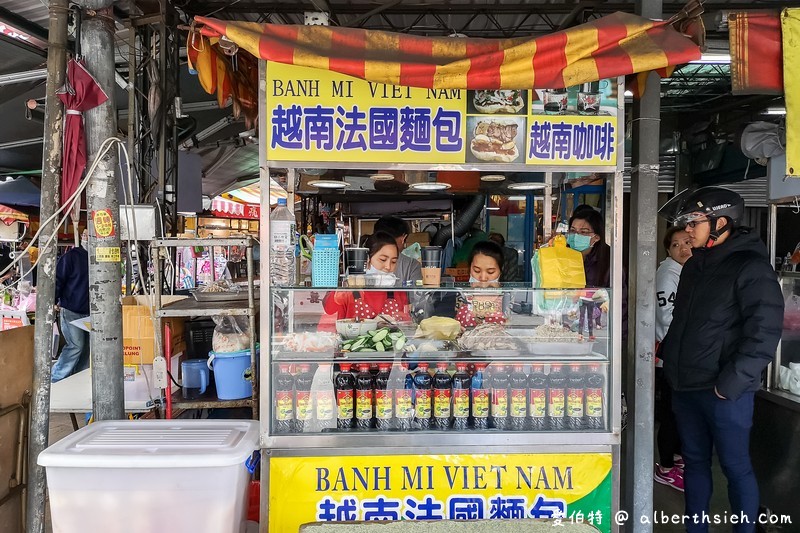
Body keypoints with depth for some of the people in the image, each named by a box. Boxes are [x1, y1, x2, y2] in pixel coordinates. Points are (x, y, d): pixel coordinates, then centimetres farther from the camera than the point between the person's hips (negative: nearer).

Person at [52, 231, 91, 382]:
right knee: (76, 346, -10)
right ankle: (55, 379, 3)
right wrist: (54, 302, -15)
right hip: (70, 311, -6)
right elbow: (58, 280, -8)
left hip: (89, 312, 6)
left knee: (87, 348, 7)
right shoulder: (71, 256, -6)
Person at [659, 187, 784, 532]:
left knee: (736, 467, 5)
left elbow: (764, 333, -18)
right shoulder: (695, 265, 13)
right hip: (685, 385, 7)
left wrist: (731, 384, -20)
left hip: (724, 391, -7)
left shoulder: (750, 267, -12)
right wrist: (667, 352, 14)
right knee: (694, 462, 16)